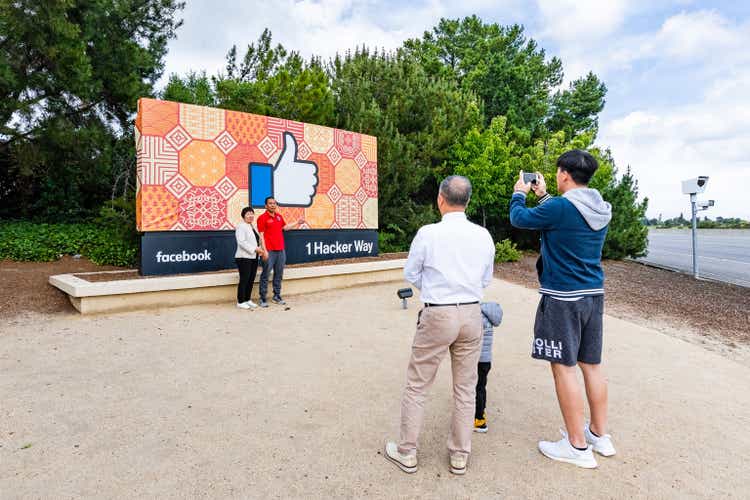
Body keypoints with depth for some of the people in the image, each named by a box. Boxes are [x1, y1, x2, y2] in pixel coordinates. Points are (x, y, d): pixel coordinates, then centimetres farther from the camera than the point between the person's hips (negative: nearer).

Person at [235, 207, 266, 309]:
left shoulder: (253, 227, 18)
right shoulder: (241, 227, -8)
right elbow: (241, 242, -19)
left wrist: (260, 250, 3)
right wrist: (255, 249, -21)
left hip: (253, 257, 8)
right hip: (244, 258, -8)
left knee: (251, 280, 11)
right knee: (244, 280, -3)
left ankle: (247, 300, 21)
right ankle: (240, 302, 6)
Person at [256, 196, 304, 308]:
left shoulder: (279, 216, 13)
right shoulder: (262, 218, -6)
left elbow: (285, 227, 30)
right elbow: (261, 235, -10)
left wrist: (297, 222, 25)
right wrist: (264, 250, -15)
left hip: (281, 250, 6)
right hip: (269, 251, -6)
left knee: (279, 274, 12)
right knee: (265, 275, -2)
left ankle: (277, 296, 22)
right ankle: (262, 298, 4)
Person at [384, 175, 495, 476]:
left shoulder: (428, 233, -13)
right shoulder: (483, 236, -1)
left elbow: (411, 274, 0)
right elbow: (486, 280, 11)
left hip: (437, 316, -4)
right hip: (472, 314, 4)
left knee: (416, 385, 11)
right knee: (465, 387, 15)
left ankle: (407, 453, 23)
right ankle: (459, 456, 27)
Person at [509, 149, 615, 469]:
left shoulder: (560, 207, -17)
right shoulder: (602, 210, 7)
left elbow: (518, 219, -2)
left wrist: (519, 194, 18)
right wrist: (542, 195, 31)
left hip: (562, 298, -8)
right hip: (594, 294, 8)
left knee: (564, 367, 1)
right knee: (592, 365, 15)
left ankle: (578, 447, 10)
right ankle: (600, 435, 29)